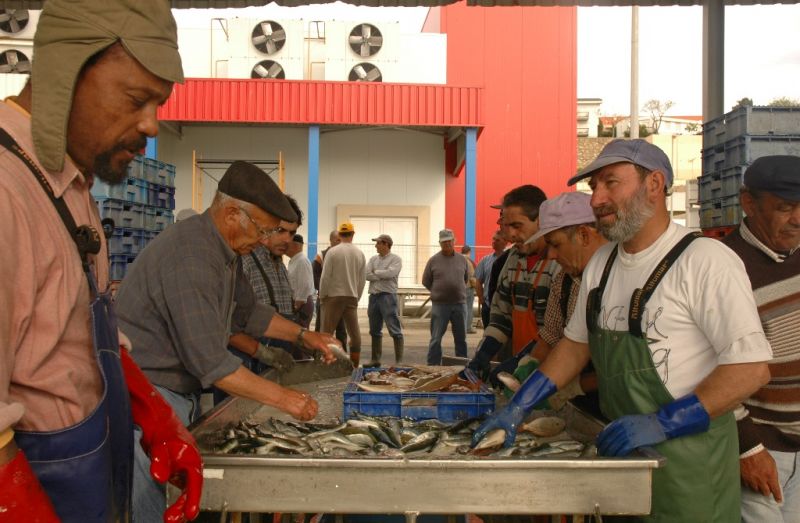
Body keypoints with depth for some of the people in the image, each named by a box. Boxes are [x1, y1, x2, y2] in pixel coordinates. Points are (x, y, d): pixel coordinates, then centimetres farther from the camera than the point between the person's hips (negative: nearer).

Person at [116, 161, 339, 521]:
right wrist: (283, 398, -21)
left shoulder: (226, 250, 5)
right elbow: (211, 363, -27)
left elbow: (248, 311, 21)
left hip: (181, 393, 9)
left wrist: (303, 336, 11)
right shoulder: (190, 255, -26)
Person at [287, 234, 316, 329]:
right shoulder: (293, 261, 16)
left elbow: (305, 287, -21)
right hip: (295, 303, 10)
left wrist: (296, 307, -19)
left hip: (302, 304, -10)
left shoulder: (302, 261, -15)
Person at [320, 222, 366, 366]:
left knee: (327, 332, 3)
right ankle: (355, 364, 12)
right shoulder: (360, 253, 3)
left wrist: (322, 296, 3)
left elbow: (325, 276, -9)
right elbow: (363, 279, 6)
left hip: (334, 296, -3)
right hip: (352, 297, 3)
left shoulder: (332, 252, -9)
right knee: (354, 332, 9)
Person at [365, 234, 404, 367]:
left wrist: (375, 272, -4)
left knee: (395, 330, -7)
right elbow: (366, 275, 0)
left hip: (388, 296, -6)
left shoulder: (395, 259, -2)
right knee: (375, 330, 13)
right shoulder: (373, 259, 13)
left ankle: (399, 360, -4)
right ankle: (375, 359, 22)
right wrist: (382, 275, -10)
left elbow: (390, 273, -19)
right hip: (373, 296, 6)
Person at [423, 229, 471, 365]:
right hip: (439, 305, -3)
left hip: (459, 304, 3)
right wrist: (439, 292, 8)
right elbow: (426, 281, 7)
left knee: (461, 338, 11)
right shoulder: (433, 260, -2)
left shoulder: (462, 260, 5)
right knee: (436, 339, 1)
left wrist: (457, 290, 13)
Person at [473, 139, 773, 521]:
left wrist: (663, 423, -22)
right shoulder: (601, 262, 3)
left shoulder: (706, 261, -18)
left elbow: (751, 369, -19)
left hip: (686, 460, -6)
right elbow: (577, 343, 11)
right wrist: (519, 406, 3)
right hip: (619, 449, 6)